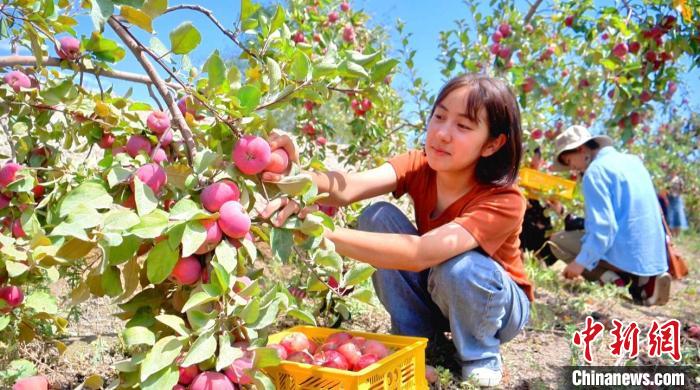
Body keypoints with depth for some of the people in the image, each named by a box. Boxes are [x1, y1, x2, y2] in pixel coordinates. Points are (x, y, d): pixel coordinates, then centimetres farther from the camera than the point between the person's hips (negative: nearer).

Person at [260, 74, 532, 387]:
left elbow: (420, 253, -47)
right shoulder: (420, 166, -18)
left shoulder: (505, 201, -31)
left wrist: (323, 234, -56)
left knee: (460, 266, -38)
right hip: (433, 295, 4)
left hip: (500, 305, -3)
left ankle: (481, 357, -6)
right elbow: (351, 187, -38)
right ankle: (415, 342, -5)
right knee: (378, 215, -21)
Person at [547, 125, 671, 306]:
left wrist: (582, 262, -11)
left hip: (628, 255, -8)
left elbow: (603, 228, -19)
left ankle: (614, 278, -8)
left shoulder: (595, 171, -13)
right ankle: (645, 277, 9)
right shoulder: (632, 161, 13)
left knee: (557, 241, 7)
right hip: (655, 255, 8)